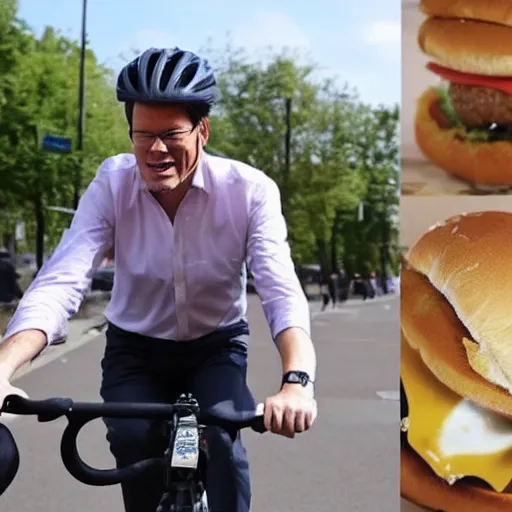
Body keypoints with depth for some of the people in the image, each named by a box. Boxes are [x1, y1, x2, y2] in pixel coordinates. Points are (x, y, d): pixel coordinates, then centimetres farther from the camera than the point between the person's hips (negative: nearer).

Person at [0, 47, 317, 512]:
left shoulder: (251, 190, -22)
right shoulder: (112, 185, -19)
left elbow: (283, 292, -31)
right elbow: (59, 283, -30)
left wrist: (297, 380, -50)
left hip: (216, 347, 0)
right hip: (135, 349, 1)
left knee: (221, 437, -27)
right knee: (133, 440, -25)